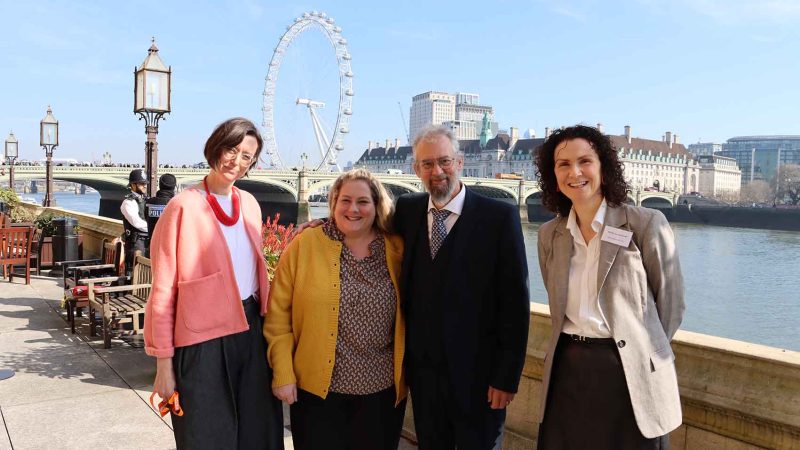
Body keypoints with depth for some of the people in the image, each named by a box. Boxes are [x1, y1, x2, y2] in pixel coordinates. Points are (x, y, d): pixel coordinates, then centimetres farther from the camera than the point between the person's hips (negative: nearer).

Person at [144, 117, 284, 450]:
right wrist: (163, 364, -10)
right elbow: (163, 290, -9)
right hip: (204, 338, -5)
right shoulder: (184, 207, -10)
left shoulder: (250, 204, 7)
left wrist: (264, 321, 10)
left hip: (251, 330, 5)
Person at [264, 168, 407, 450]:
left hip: (382, 389, 2)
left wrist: (406, 373, 4)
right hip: (317, 387, -1)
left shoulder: (397, 249, -1)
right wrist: (283, 374, -6)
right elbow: (278, 315, -4)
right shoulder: (304, 245, -6)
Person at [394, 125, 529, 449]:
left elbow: (515, 302, -11)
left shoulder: (500, 217, -10)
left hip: (478, 374, -3)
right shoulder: (407, 210, 2)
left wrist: (507, 376, -11)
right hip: (423, 370, 4)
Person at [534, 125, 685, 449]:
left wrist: (641, 352, 9)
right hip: (566, 371, 4)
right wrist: (577, 349, 14)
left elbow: (670, 305, 0)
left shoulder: (647, 223, -9)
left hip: (630, 374, -3)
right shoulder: (549, 234, 5)